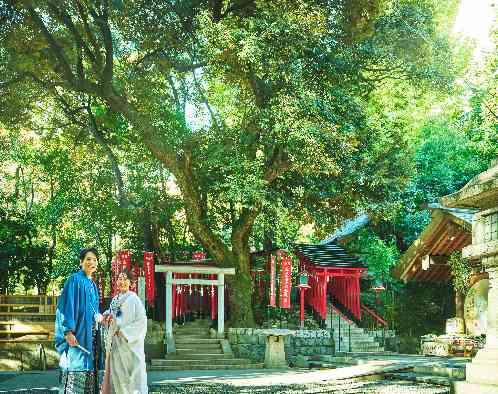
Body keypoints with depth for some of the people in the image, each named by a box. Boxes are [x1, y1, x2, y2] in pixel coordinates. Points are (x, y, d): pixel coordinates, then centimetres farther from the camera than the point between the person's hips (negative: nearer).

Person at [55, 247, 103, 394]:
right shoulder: (75, 280, -7)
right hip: (77, 334, -8)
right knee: (76, 368, -10)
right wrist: (69, 331, -22)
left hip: (91, 335, 8)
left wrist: (98, 317, 4)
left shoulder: (92, 284, 17)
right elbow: (68, 306, -14)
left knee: (89, 368, 7)